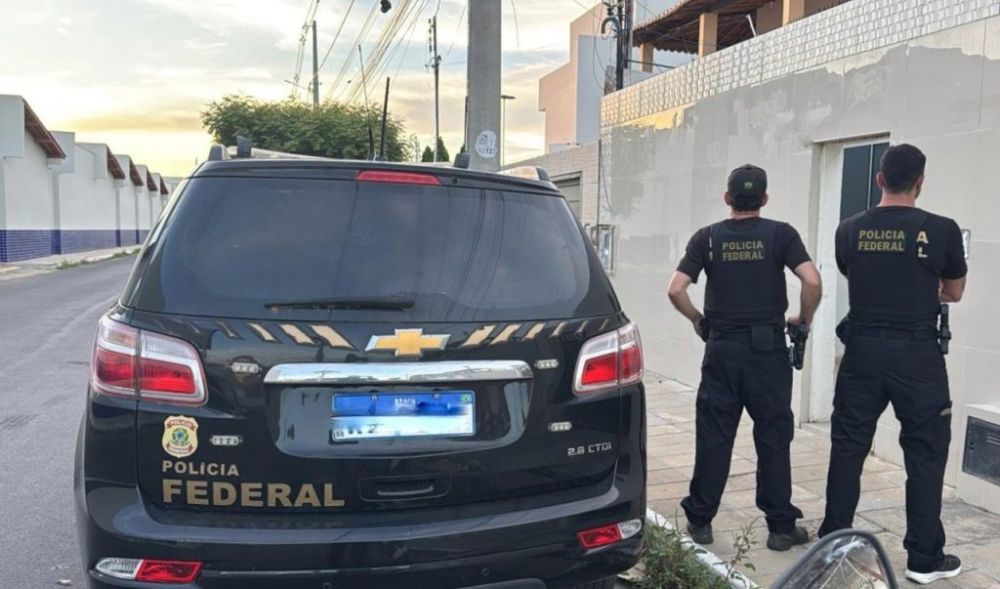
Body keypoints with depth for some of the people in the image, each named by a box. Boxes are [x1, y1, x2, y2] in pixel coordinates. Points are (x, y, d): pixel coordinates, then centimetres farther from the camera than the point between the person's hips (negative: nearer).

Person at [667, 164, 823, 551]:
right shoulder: (780, 234, -1)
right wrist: (804, 320, 4)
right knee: (773, 437, 8)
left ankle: (700, 521, 16)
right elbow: (812, 282, -13)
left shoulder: (707, 238, 1)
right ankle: (781, 527, 16)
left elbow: (675, 290, -6)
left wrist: (698, 320, 10)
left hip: (721, 348, 1)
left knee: (713, 436, 8)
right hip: (767, 347, -1)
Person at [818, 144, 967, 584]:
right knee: (925, 453, 9)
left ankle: (833, 541, 22)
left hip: (862, 350, 3)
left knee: (847, 447, 12)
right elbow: (954, 293, 8)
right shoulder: (942, 230, -7)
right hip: (917, 354, -2)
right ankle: (924, 558, 18)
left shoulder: (850, 230, 0)